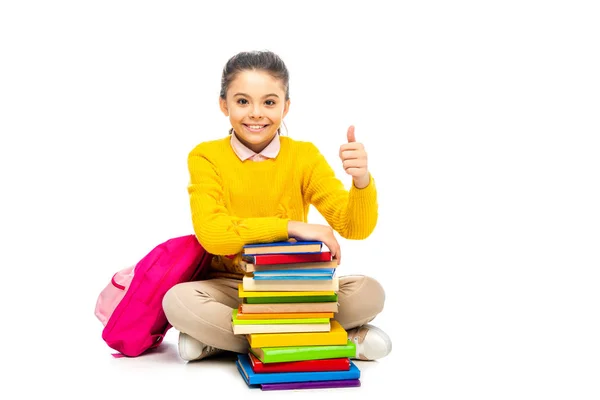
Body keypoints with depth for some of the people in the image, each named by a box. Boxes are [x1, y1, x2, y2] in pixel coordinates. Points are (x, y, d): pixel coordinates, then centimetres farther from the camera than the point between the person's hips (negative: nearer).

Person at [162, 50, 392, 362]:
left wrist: (362, 181, -32)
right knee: (178, 300, -32)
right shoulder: (205, 157, -5)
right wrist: (290, 227, -30)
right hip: (228, 287, -1)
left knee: (369, 293, -23)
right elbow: (211, 234, -20)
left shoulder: (304, 155, -2)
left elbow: (354, 228, -10)